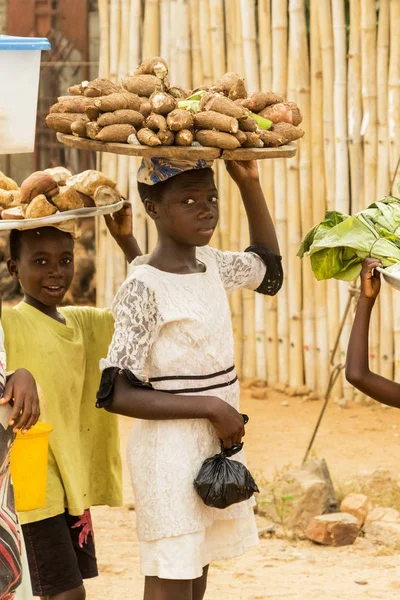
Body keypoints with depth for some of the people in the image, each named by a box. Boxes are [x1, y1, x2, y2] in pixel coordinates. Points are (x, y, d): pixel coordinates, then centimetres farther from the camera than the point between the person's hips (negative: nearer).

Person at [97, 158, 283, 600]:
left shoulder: (212, 265, 6)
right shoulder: (143, 289, -16)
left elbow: (267, 267, 29)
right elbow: (116, 395, -20)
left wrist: (250, 184, 15)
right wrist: (211, 407, -19)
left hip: (220, 445, 8)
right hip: (170, 451, -8)